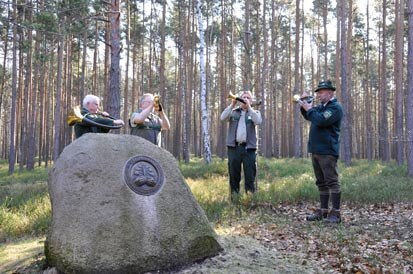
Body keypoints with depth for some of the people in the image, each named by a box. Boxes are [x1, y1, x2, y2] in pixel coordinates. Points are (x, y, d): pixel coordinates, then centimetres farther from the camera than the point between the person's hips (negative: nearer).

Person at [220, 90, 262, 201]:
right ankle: (234, 197, 11)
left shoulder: (255, 112, 13)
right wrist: (232, 105, -10)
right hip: (234, 147, 1)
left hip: (249, 148, -1)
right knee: (234, 174, 4)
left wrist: (249, 107, -12)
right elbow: (223, 118, -5)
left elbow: (258, 121, -9)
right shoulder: (233, 111, 13)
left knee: (250, 175, -2)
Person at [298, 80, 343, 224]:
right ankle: (323, 210, 19)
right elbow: (309, 116, 30)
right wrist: (304, 105, 12)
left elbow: (320, 121, -23)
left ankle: (335, 213, -5)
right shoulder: (321, 106, 18)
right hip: (316, 151, 9)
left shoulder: (335, 107, -10)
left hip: (327, 151, -9)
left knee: (332, 181, -7)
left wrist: (309, 109, -9)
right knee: (321, 183, 12)